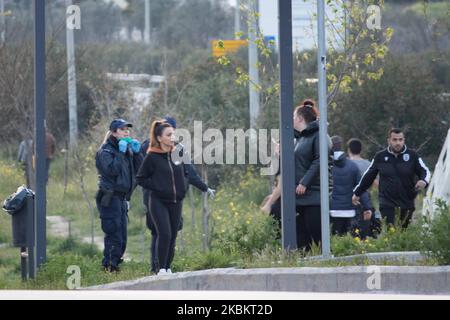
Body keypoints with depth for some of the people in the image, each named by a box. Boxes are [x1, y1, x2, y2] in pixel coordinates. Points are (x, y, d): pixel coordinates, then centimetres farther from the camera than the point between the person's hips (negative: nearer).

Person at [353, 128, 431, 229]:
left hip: (407, 205, 1)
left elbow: (425, 171, 6)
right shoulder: (380, 157, 6)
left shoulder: (412, 156, 2)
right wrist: (357, 193, 23)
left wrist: (424, 181, -18)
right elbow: (368, 176, 17)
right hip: (387, 204, -1)